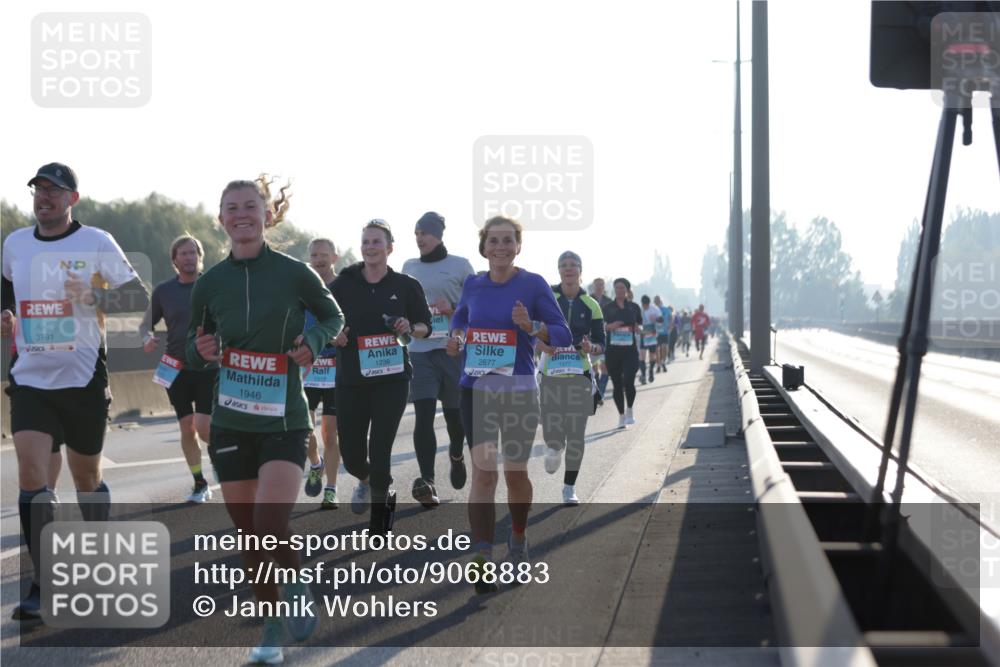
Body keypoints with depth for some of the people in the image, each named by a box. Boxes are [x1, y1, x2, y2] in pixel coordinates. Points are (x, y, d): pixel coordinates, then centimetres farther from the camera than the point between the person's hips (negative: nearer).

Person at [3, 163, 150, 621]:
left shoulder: (96, 243, -5)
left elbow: (139, 298, -6)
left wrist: (94, 297, -22)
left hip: (83, 377, -2)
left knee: (87, 476, 9)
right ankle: (43, 586, -9)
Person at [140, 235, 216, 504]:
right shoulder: (163, 291, 4)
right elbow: (146, 323, 13)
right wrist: (147, 339, -9)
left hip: (209, 367, -2)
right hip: (176, 368, 3)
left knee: (203, 427, -14)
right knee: (187, 429, 5)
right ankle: (200, 484, 18)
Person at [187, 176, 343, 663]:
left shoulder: (294, 273, -6)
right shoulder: (210, 283, 2)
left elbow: (332, 316, 10)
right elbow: (194, 348, 13)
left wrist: (313, 341, -11)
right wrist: (200, 352, -10)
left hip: (284, 423, -3)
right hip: (230, 425, 3)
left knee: (270, 528, -18)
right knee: (248, 535, 7)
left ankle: (297, 587, 13)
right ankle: (273, 627, 24)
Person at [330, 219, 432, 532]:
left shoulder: (406, 286, 1)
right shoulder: (343, 284, 2)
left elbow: (425, 326, 9)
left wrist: (409, 330, -12)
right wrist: (333, 335, -12)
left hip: (392, 379, -2)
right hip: (350, 379, 2)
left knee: (380, 453, -9)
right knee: (351, 453, 6)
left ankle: (379, 518, 11)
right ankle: (366, 480, 43)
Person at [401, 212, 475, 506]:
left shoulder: (460, 266, 2)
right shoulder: (409, 267, 13)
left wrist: (453, 309, -15)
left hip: (454, 349, -2)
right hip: (420, 351, 2)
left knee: (454, 412, 9)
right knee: (423, 414, -10)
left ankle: (456, 455, 41)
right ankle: (426, 481, -14)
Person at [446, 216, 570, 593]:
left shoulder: (533, 284, -4)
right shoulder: (473, 285, 6)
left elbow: (563, 336, -4)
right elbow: (460, 320, 25)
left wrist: (531, 326, -22)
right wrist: (456, 339, 3)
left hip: (519, 390, -1)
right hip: (476, 388, 2)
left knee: (516, 473, 10)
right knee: (483, 471, -11)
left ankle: (518, 539, 38)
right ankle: (482, 559, -16)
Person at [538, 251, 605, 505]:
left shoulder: (590, 305, 6)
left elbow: (601, 343, 8)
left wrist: (591, 348, -14)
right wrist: (540, 344, -16)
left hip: (579, 375, 1)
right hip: (551, 374, -1)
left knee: (576, 435, -2)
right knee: (552, 435, -7)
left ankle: (569, 487, 13)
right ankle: (554, 447, 31)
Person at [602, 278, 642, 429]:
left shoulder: (634, 307, 8)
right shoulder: (608, 308, 5)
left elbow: (640, 326, 15)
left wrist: (638, 328, -8)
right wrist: (610, 326, -17)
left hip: (630, 350, -1)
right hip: (612, 349, 1)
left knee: (628, 381, -17)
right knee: (617, 384, 4)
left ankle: (629, 411, 5)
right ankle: (621, 416, 16)